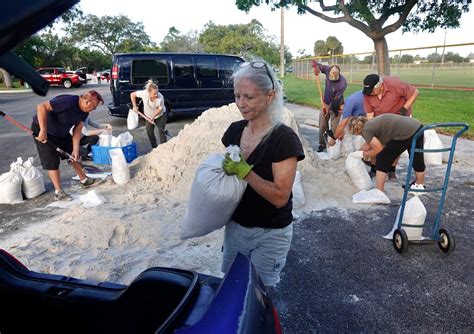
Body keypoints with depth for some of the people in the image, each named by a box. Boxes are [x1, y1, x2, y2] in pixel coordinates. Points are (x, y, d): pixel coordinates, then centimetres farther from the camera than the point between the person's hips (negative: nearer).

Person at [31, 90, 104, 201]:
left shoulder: (84, 111, -9)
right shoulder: (68, 101, -35)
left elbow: (77, 130, -7)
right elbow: (41, 107, -38)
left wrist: (75, 149, -14)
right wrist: (43, 131, -38)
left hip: (62, 133, 8)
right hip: (43, 131, -8)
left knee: (74, 156, 12)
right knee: (52, 162, -4)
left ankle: (84, 180, 28)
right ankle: (58, 192, 7)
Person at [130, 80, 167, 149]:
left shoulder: (160, 97, -35)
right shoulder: (144, 93, -31)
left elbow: (160, 108, -21)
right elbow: (132, 94, -16)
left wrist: (153, 116, -27)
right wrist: (135, 106, -18)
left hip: (160, 115, -3)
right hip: (148, 116, 3)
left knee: (161, 131, -8)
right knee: (149, 131, 5)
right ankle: (154, 148, 19)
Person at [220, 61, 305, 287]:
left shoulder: (284, 139, -21)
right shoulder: (234, 130, -3)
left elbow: (280, 197, -23)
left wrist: (244, 171, -30)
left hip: (270, 234, -5)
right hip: (235, 226, 6)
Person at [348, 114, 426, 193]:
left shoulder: (366, 130, -7)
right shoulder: (371, 124, 19)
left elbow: (378, 149, -6)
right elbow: (368, 144, 31)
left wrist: (362, 154, 7)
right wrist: (357, 152, 38)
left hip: (407, 133, -9)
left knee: (383, 159, 3)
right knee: (417, 158, 26)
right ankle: (420, 185, 47)